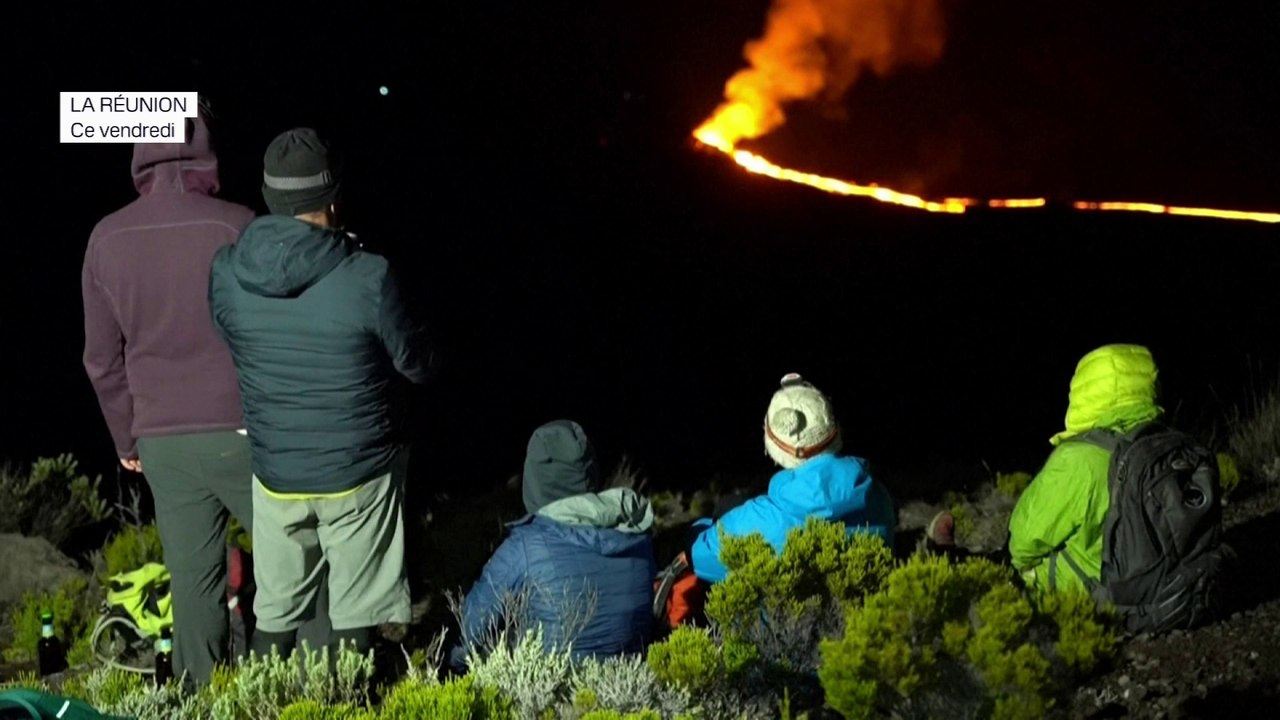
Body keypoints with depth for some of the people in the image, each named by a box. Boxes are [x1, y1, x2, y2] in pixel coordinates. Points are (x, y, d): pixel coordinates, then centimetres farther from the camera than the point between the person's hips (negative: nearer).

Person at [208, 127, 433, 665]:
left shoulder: (226, 274, -9)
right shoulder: (367, 278, -19)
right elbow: (417, 367, -6)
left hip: (274, 474, 3)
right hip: (358, 475, -3)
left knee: (274, 615, 17)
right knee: (353, 619, 8)